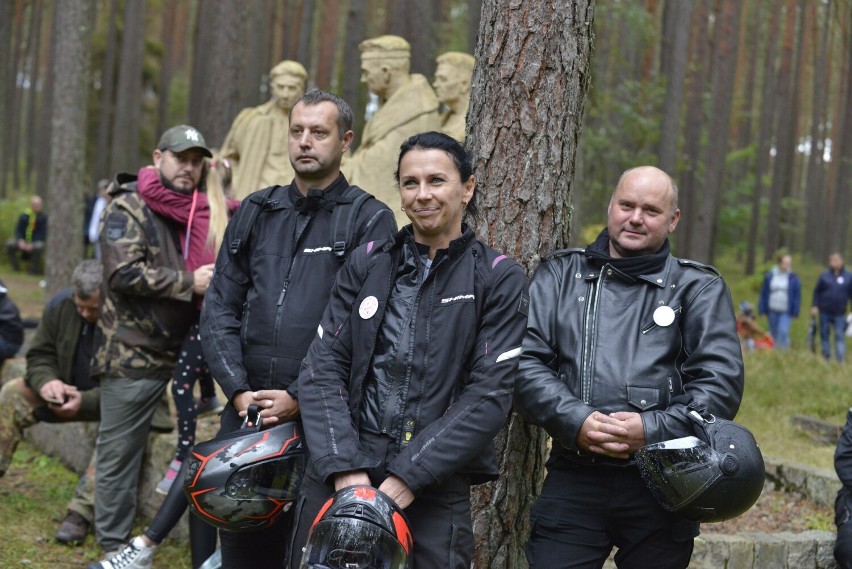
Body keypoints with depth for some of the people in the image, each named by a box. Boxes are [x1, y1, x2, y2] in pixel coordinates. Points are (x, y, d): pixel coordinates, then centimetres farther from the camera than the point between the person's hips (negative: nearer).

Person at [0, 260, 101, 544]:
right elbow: (39, 355, -2)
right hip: (67, 391, 6)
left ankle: (81, 511, -36)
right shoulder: (60, 305, -11)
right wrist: (47, 381, -24)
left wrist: (85, 402, -37)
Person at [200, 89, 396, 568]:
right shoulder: (256, 213, 14)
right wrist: (238, 389, -4)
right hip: (247, 411, 5)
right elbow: (220, 308, 10)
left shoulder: (370, 219, -2)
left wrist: (301, 398, -15)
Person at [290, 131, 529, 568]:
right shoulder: (367, 263, 9)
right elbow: (322, 367, 2)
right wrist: (344, 467, -11)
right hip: (337, 477, 2)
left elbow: (489, 395, -7)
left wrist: (408, 476, -14)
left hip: (434, 487, -2)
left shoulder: (498, 279, 1)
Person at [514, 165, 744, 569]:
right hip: (573, 479, 1)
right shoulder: (560, 275, 11)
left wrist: (654, 429, -15)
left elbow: (721, 381, -2)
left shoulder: (699, 288, 8)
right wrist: (574, 420, -15)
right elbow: (525, 361, 1)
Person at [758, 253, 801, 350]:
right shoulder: (769, 276, 3)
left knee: (783, 332, -19)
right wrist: (762, 309, 4)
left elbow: (797, 296, 2)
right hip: (772, 310, 3)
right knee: (774, 334, 11)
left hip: (786, 312, -3)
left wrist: (795, 311, -3)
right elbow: (764, 294, 7)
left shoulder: (794, 278, 0)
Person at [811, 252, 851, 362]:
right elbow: (817, 292, 7)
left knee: (840, 336, -6)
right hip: (825, 313, 1)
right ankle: (826, 358, 16)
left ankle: (840, 359, -7)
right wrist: (815, 306, -2)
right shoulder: (824, 275, 3)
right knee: (825, 335, 6)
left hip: (839, 314, -1)